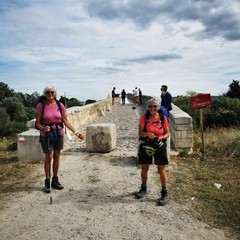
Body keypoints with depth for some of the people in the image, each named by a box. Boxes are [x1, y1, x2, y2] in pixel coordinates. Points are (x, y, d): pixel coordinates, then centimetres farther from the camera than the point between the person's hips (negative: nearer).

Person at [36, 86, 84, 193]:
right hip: (46, 135, -2)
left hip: (59, 133, 3)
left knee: (57, 157, 10)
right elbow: (38, 123, -6)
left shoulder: (60, 105, -3)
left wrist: (76, 132, -3)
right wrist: (43, 128, -28)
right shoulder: (41, 106, -8)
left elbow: (66, 121, 2)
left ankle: (55, 180, 25)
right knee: (48, 158, 2)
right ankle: (47, 182, 18)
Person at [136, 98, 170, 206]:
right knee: (144, 168, 13)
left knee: (161, 169, 2)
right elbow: (140, 132, -8)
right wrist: (147, 134, -28)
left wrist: (160, 138, -21)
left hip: (159, 146, -1)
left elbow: (167, 133, -1)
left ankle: (164, 193, 16)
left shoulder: (163, 118, -6)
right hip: (145, 146, 1)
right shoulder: (144, 118, -6)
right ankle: (143, 189, 36)